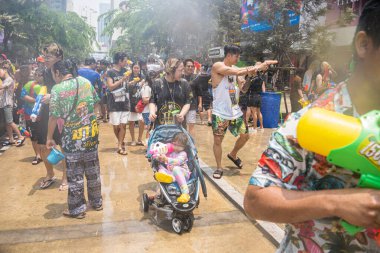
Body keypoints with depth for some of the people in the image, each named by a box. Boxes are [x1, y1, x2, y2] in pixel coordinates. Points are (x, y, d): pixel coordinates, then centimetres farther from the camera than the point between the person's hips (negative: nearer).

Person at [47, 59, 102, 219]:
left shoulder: (57, 89, -12)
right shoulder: (86, 82, 2)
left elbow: (54, 117, -12)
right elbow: (95, 103, 8)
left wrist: (49, 138, -1)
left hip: (72, 137, -5)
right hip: (91, 134, 5)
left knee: (75, 174, 8)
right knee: (93, 169, 17)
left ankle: (77, 209, 18)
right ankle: (97, 201, 30)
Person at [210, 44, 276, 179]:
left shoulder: (234, 68, 10)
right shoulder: (217, 66, -12)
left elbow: (242, 87, 8)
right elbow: (236, 72, -26)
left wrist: (257, 68, -6)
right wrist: (257, 67, -21)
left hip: (235, 111, 7)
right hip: (220, 112, -7)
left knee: (245, 135, 10)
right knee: (218, 140, -2)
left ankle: (233, 155, 35)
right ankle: (219, 168, 14)